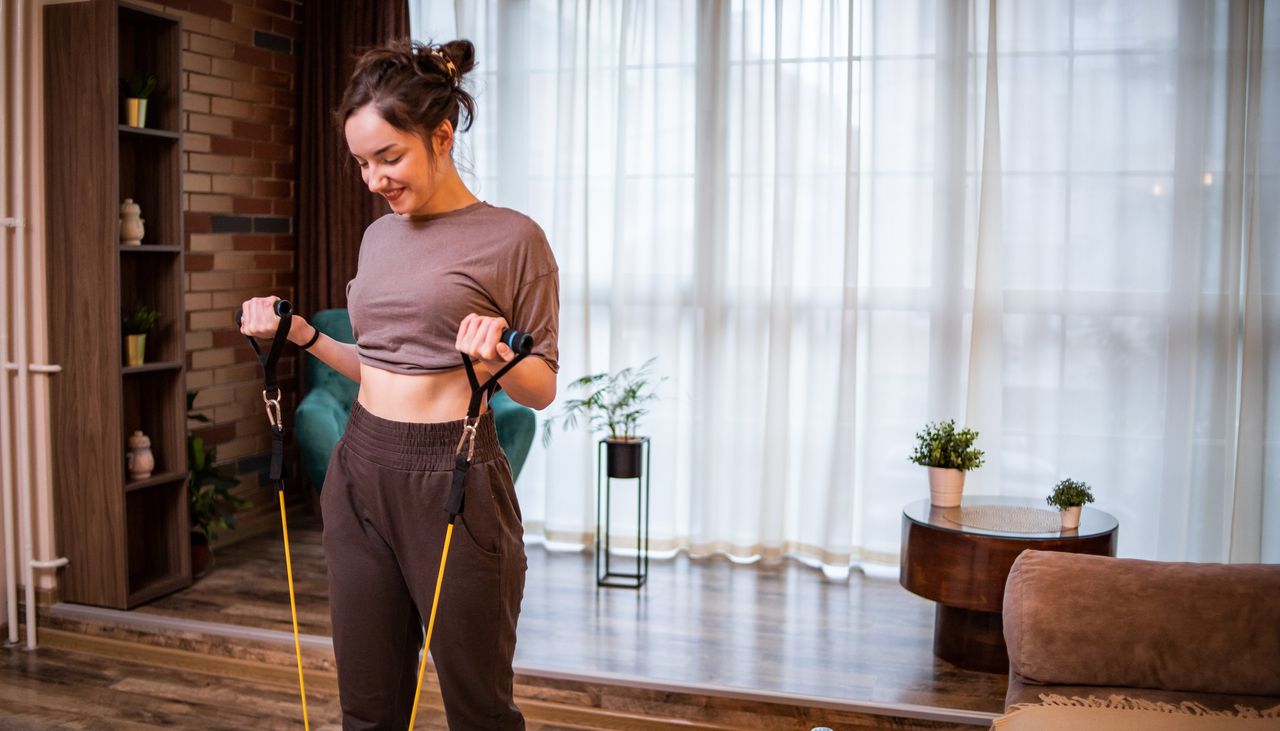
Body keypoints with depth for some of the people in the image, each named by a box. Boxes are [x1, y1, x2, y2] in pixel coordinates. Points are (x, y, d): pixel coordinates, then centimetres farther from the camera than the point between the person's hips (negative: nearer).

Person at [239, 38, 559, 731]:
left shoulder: (512, 238, -7)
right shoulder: (379, 235, 12)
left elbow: (541, 387, -4)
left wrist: (496, 360, -25)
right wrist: (303, 335, 8)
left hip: (453, 481, -6)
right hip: (359, 468, 6)